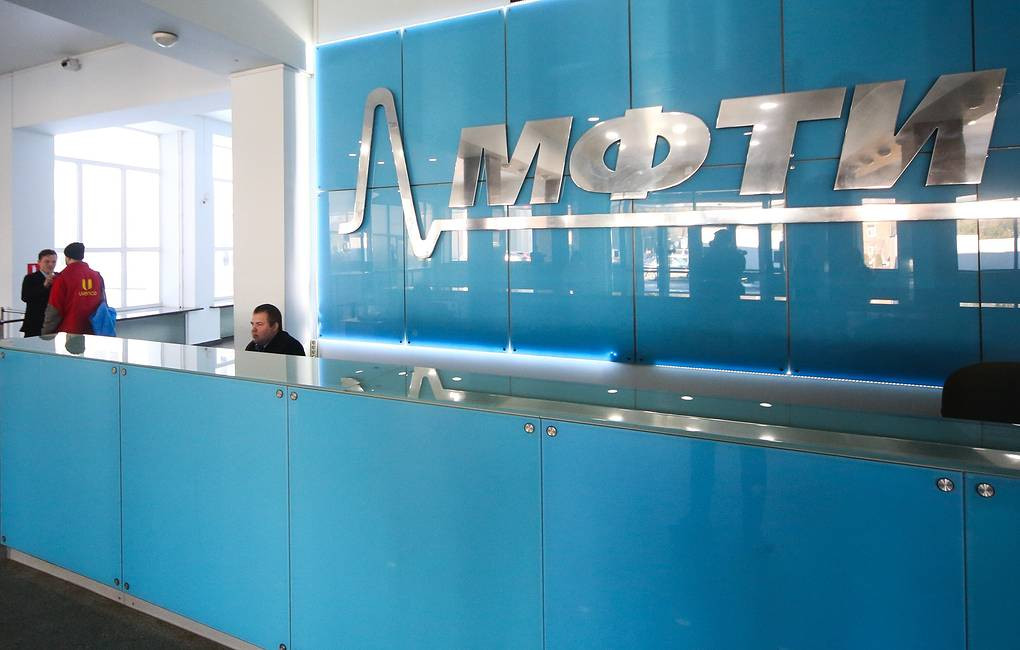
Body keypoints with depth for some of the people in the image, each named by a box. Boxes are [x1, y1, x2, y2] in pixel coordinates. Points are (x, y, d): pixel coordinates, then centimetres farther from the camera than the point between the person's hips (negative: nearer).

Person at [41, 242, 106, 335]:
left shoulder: (63, 277, -8)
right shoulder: (97, 276, 4)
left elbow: (54, 310, -6)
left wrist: (46, 334, 4)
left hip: (68, 332, -4)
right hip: (92, 331, 4)